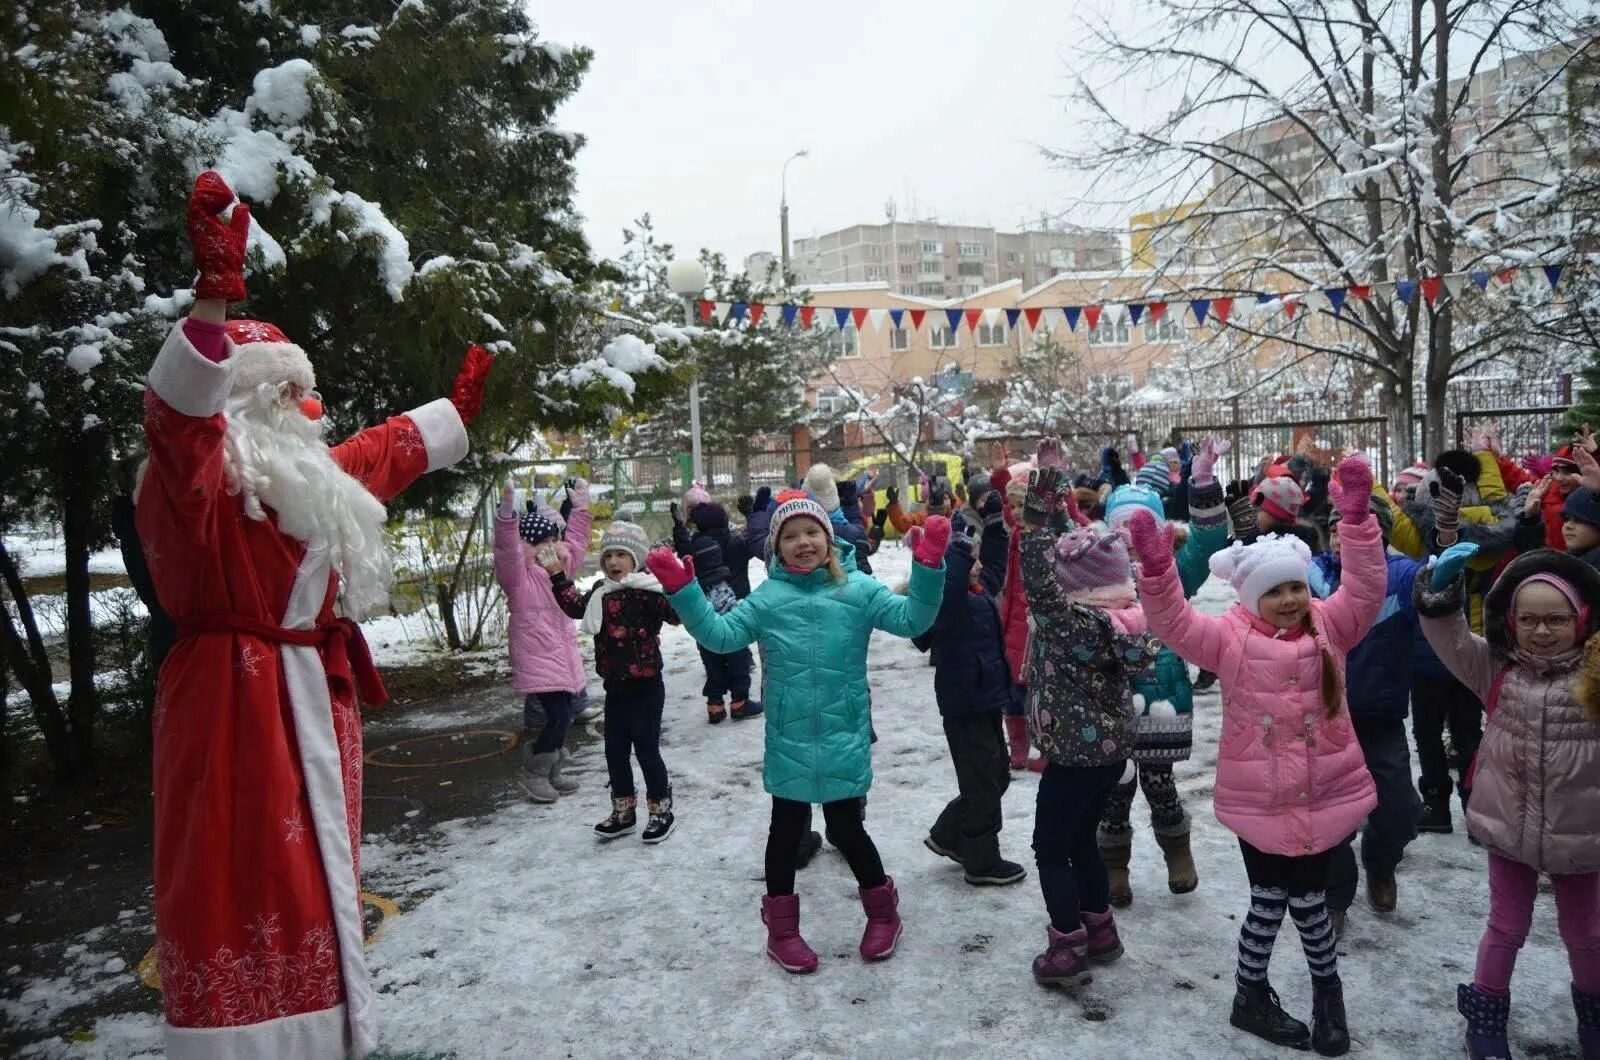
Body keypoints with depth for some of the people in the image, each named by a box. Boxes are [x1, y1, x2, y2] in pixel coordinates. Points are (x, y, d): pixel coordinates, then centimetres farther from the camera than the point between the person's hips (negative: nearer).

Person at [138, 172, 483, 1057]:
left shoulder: (305, 475, 15)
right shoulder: (195, 476, -13)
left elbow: (385, 453, 31)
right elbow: (177, 408, -35)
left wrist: (459, 409, 43)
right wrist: (215, 289, -46)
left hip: (308, 697, 10)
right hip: (238, 703, -10)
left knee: (312, 871, 19)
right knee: (246, 876, -7)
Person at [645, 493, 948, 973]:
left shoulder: (858, 589, -3)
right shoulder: (767, 597, -1)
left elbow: (911, 618, -12)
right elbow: (721, 634, -5)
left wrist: (928, 567, -26)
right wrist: (683, 591, -17)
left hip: (844, 739, -1)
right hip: (787, 740, 1)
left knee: (846, 828, 9)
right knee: (787, 829, 14)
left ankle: (882, 909, 35)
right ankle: (781, 926, 31)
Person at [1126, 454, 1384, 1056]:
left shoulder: (1329, 625, 1)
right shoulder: (1230, 636, -7)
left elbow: (1366, 587, -12)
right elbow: (1172, 622, -19)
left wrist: (1357, 516, -23)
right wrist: (1156, 566, -35)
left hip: (1323, 797, 2)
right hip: (1258, 800, -2)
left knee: (1307, 900, 10)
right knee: (1271, 900, 10)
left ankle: (1327, 991, 37)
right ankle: (1252, 996, 32)